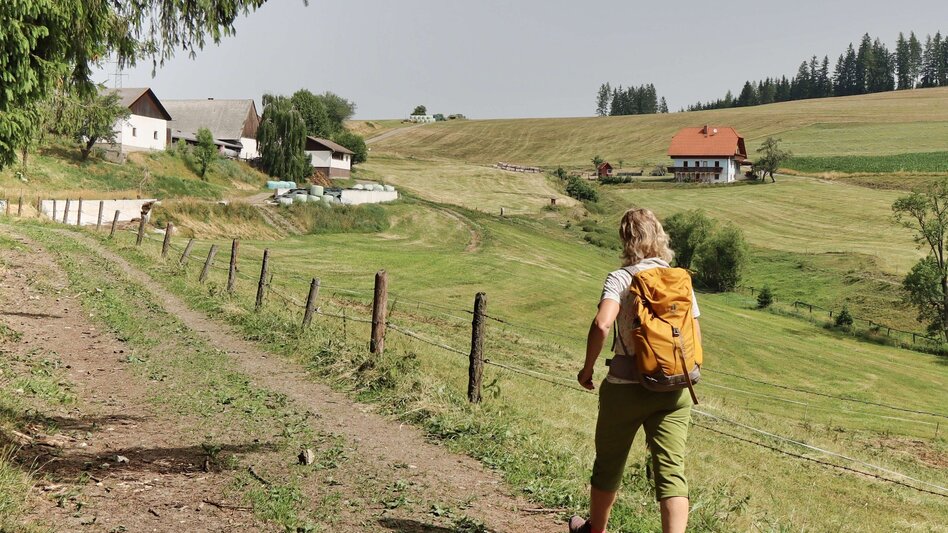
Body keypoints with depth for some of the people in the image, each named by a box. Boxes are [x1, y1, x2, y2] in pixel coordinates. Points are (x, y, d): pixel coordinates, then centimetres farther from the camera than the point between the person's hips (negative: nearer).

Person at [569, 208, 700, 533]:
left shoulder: (620, 278, -9)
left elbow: (601, 324, -25)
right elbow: (695, 338, 6)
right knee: (671, 471, 0)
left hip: (627, 387, -2)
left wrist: (587, 369, -11)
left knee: (609, 464, 18)